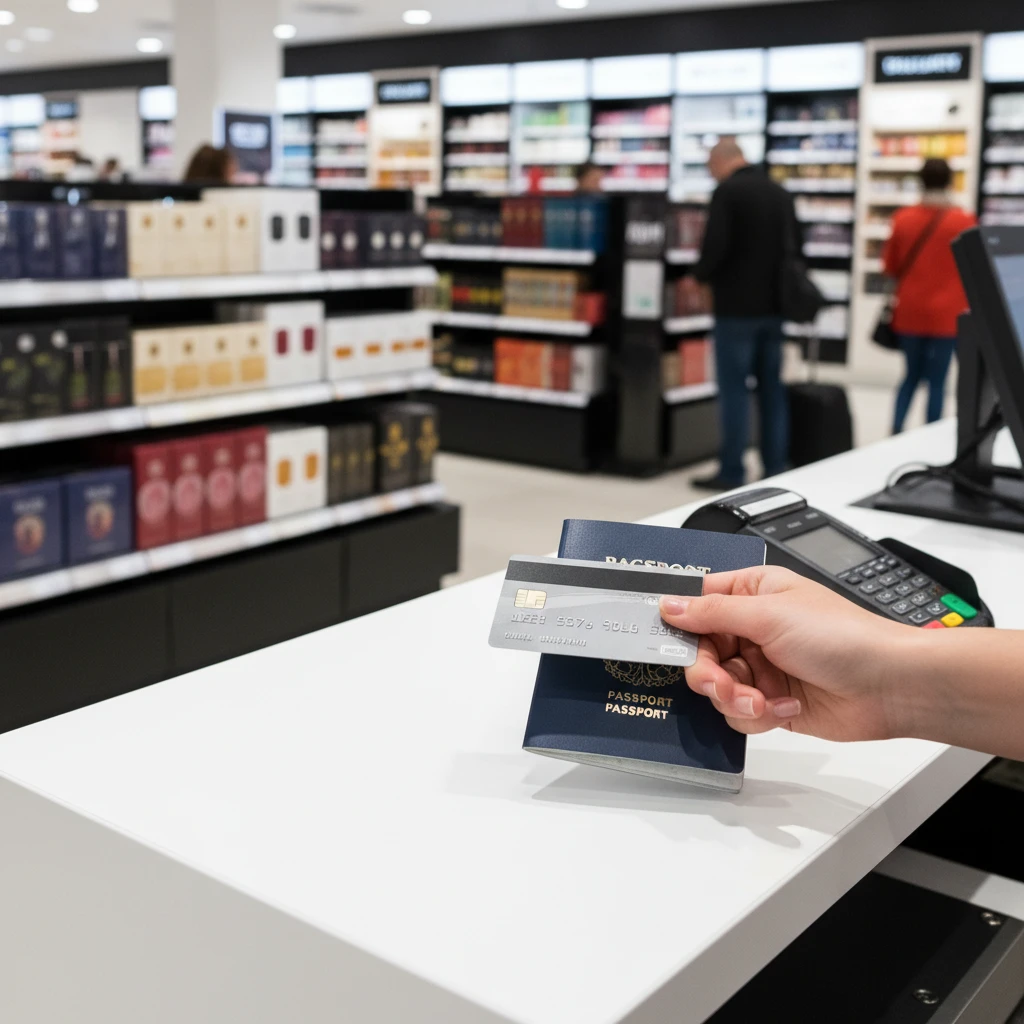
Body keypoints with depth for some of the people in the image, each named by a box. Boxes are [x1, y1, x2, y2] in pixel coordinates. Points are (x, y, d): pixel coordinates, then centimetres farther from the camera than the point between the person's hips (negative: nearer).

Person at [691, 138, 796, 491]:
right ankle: (775, 469, 13)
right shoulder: (781, 193, 11)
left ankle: (732, 472, 1)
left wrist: (700, 276, 0)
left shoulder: (728, 191, -10)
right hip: (774, 304, 7)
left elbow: (715, 246, -17)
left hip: (737, 306, -6)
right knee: (772, 388, 10)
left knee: (734, 390, -2)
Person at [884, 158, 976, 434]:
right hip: (946, 314, -3)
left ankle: (895, 434, 4)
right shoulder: (963, 221, -8)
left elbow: (890, 267, 9)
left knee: (912, 375, 15)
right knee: (937, 381, 3)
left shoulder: (902, 219, 0)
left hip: (909, 312, 3)